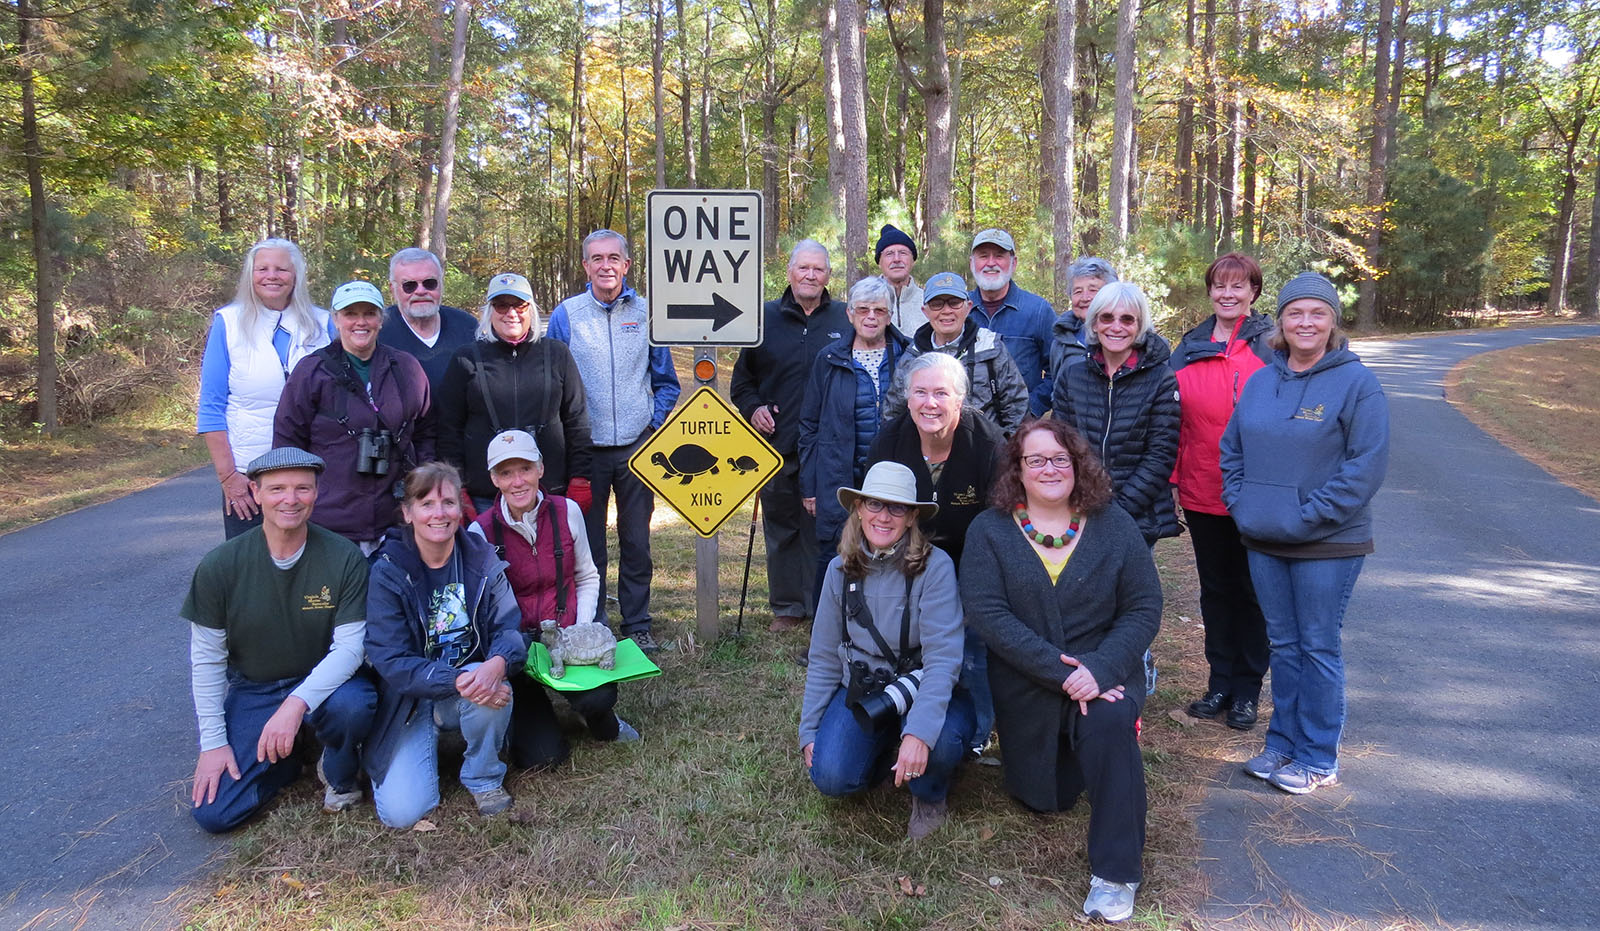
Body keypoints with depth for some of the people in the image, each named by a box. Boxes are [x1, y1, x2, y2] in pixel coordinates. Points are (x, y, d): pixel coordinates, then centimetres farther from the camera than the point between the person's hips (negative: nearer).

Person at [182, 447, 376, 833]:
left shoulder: (344, 558, -15)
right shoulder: (220, 566, -10)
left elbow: (349, 645, -18)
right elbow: (207, 659, -3)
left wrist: (296, 704, -32)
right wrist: (213, 741, -6)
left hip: (323, 681, -1)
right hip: (252, 690, 2)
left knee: (352, 705, -37)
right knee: (213, 813, -11)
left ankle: (339, 773, -3)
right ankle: (287, 759, 18)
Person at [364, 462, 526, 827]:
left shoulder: (481, 557, -4)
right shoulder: (388, 571, -12)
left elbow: (510, 627, -9)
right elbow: (391, 661, -16)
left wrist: (498, 663, -34)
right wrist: (456, 682, -31)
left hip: (474, 686, 2)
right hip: (410, 701, -2)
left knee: (494, 683, -34)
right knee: (403, 811, -17)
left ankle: (484, 777, -5)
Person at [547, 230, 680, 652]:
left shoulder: (647, 312, 5)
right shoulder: (566, 315, 2)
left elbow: (666, 381, 12)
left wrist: (656, 426, 0)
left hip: (637, 446, 1)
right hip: (586, 448, -1)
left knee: (636, 541, 7)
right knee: (588, 543, 6)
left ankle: (638, 626, 20)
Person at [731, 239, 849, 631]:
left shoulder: (846, 319, 6)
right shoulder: (765, 317, 10)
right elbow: (742, 378, 17)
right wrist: (752, 408, -1)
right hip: (777, 445, 2)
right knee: (781, 528, 9)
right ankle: (787, 606, 22)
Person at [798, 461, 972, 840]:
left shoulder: (934, 567, -17)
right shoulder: (841, 569, -3)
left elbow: (943, 657, -24)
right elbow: (823, 658, 5)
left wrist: (919, 731, -37)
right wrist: (809, 730, 3)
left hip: (922, 691, -3)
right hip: (861, 691, 3)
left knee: (940, 740, -35)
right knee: (830, 776, -21)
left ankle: (930, 797, 2)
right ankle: (887, 751, 14)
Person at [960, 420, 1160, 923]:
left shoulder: (1114, 525, -4)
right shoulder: (989, 530, -7)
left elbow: (1144, 608, -8)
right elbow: (987, 612, -17)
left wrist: (1100, 668, -25)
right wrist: (1059, 670, -26)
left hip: (1104, 673, -1)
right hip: (1025, 686, 1)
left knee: (1110, 725, -34)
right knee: (1044, 799, 10)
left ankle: (1115, 872, -19)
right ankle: (1062, 750, 45)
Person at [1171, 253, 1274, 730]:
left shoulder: (1272, 345, -3)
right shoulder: (1189, 348, 8)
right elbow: (1174, 418, 10)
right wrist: (1172, 477, 4)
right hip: (1201, 493, 4)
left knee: (1251, 590, 8)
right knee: (1215, 588, 14)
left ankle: (1247, 690, 20)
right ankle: (1220, 682, 27)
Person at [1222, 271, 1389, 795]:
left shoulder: (1356, 383, -9)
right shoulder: (1259, 382, 8)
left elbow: (1367, 466, -14)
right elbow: (1232, 449, 15)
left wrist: (1308, 516, -17)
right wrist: (1240, 503, 1)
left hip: (1328, 544, -5)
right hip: (1263, 541, 5)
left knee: (1318, 648, 4)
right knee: (1283, 644, 15)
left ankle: (1318, 758, 17)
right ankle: (1283, 743, 27)